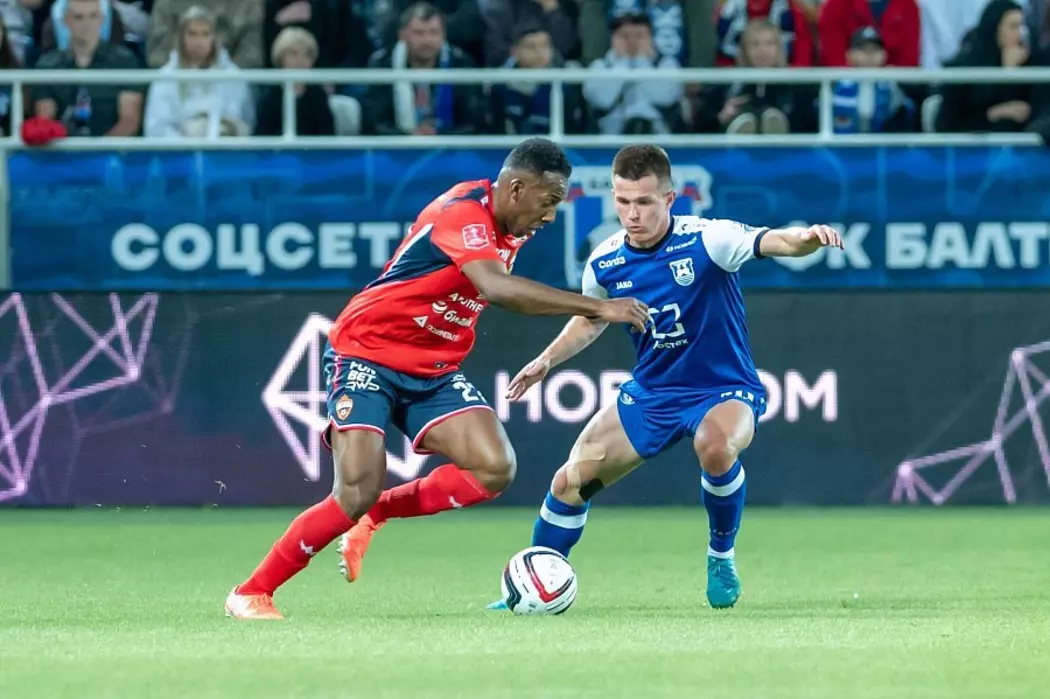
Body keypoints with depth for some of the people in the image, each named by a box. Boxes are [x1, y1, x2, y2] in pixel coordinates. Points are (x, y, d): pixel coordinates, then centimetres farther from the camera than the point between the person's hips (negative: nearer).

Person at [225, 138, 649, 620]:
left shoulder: (508, 227, 4)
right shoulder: (462, 212, -24)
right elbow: (498, 288, -40)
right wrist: (597, 307, -41)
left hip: (434, 372, 8)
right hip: (366, 356, -8)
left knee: (495, 469, -14)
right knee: (357, 494, -20)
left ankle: (374, 514, 6)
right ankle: (250, 593, -3)